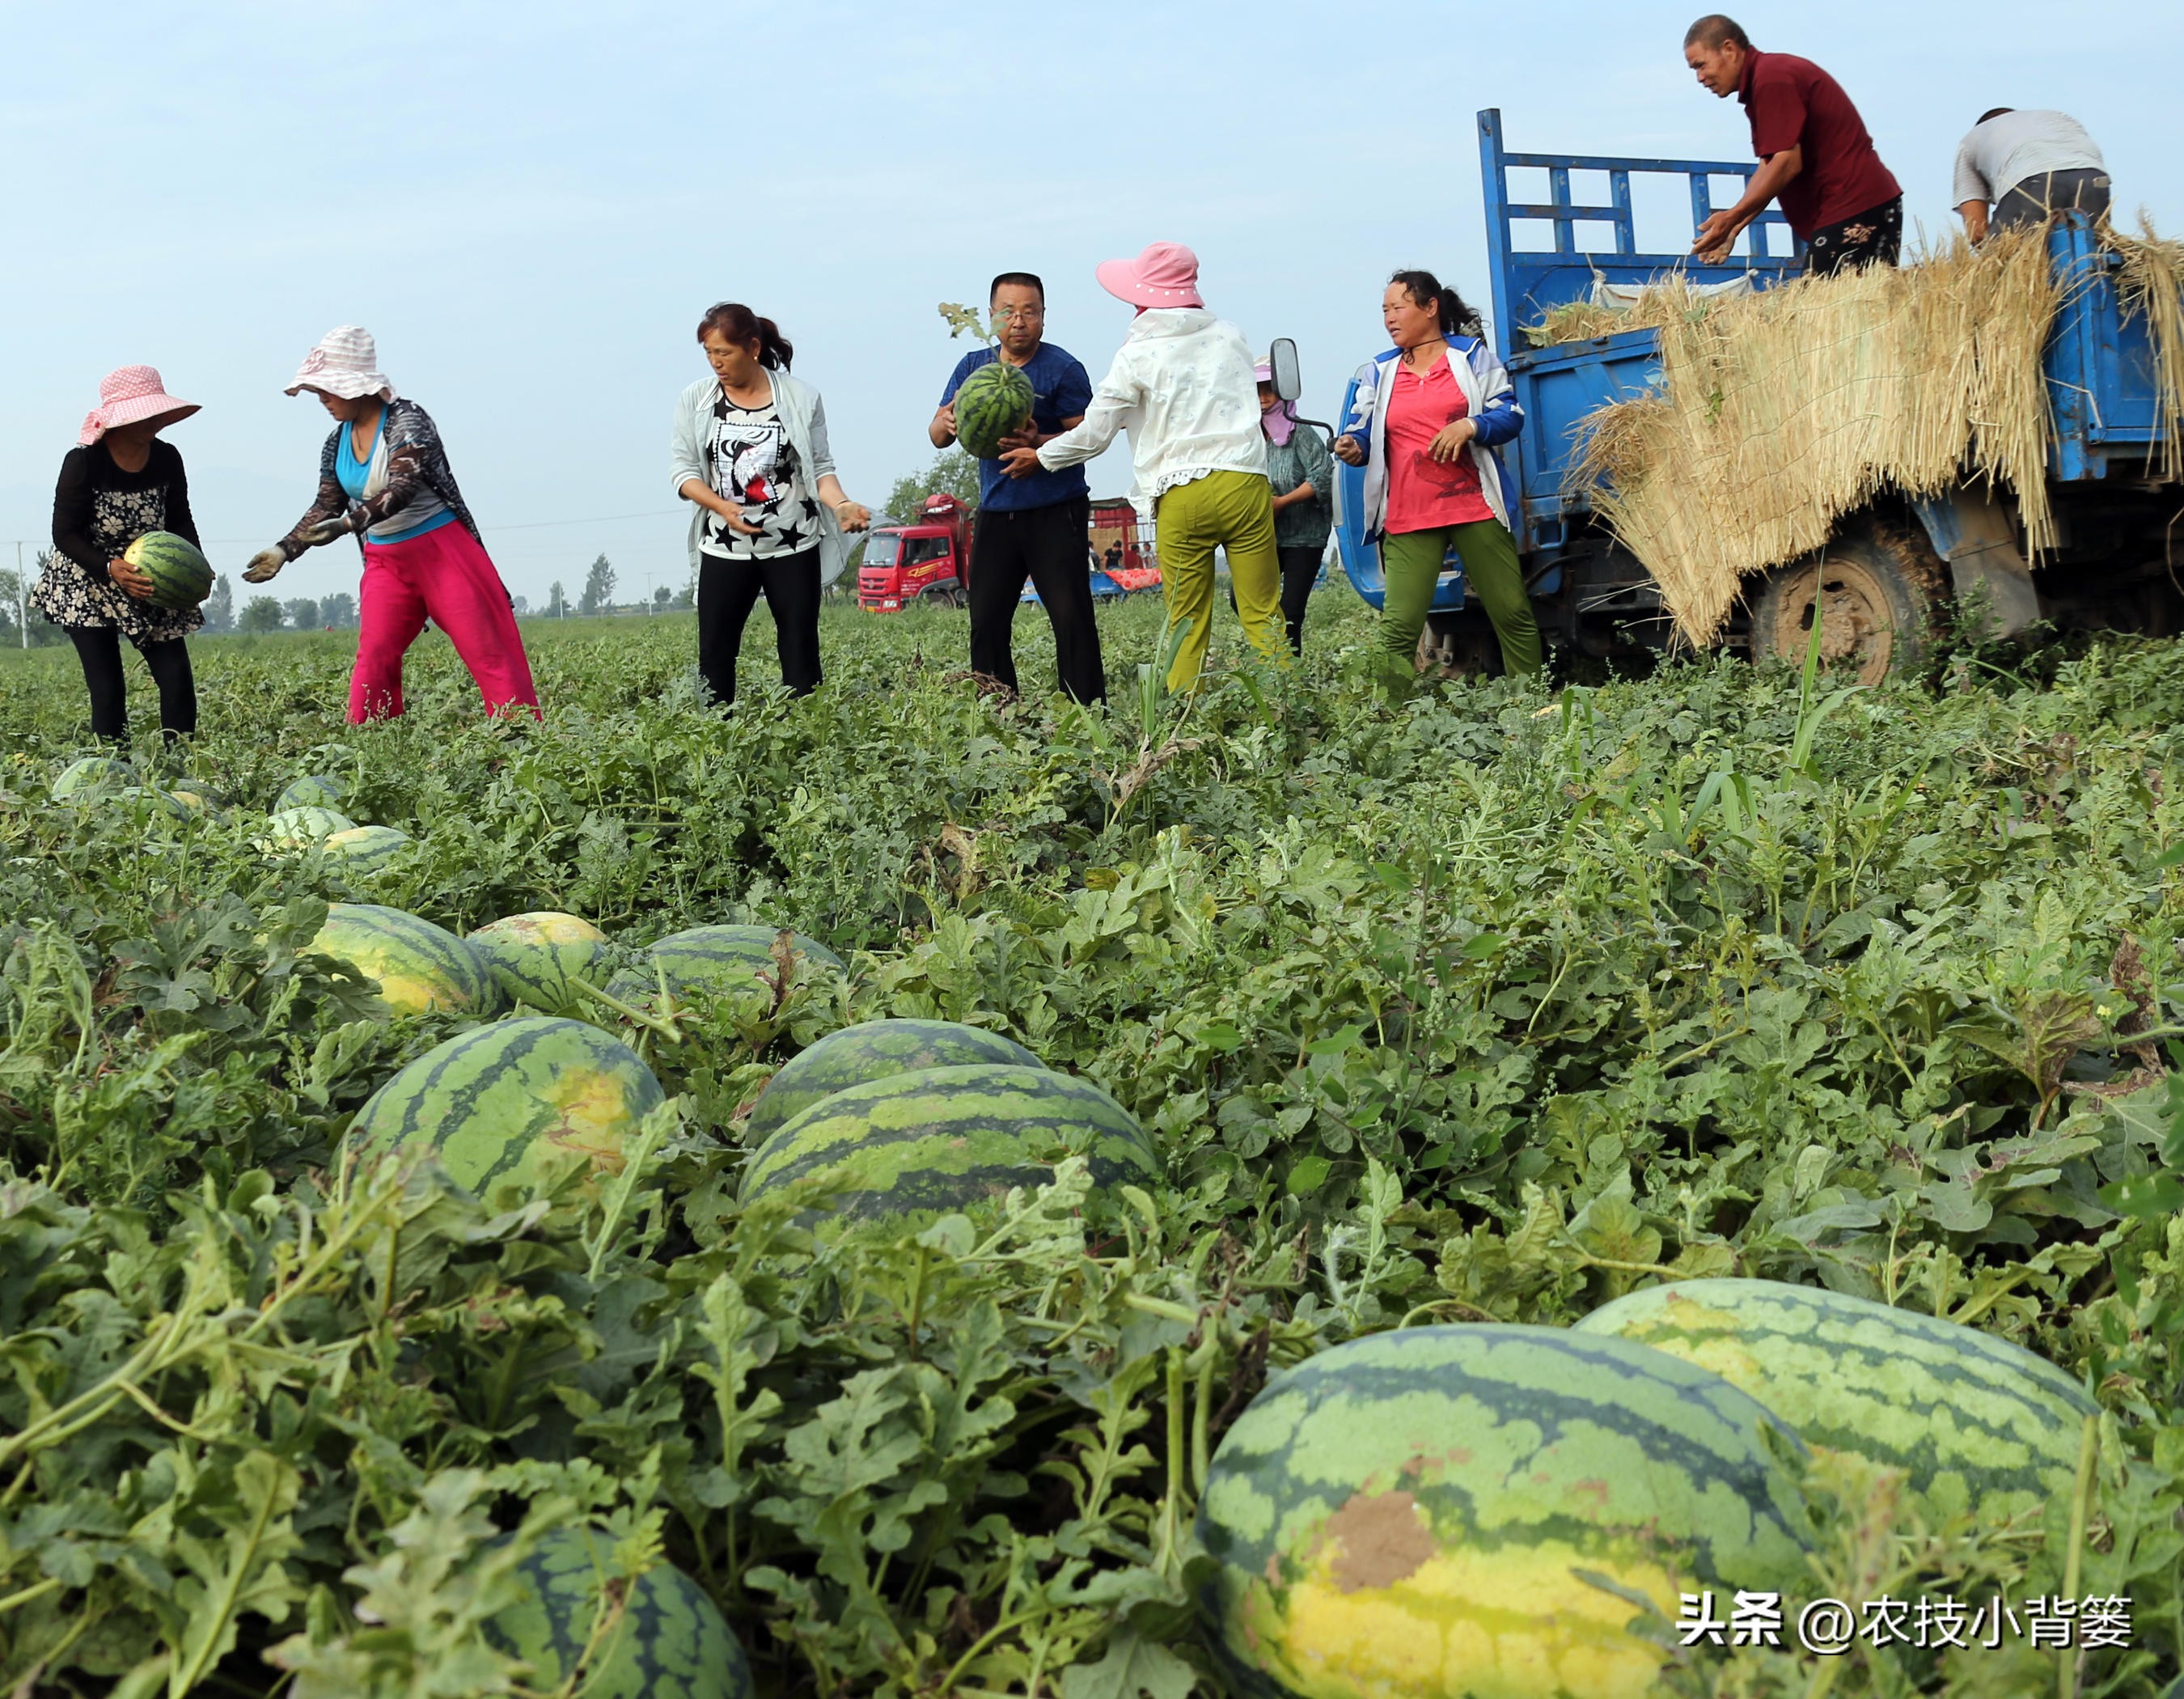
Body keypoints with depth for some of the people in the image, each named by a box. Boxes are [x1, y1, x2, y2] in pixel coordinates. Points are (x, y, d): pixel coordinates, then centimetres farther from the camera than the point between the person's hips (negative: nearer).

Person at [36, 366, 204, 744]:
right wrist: (111, 569, -31)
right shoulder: (83, 462, -17)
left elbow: (180, 522, 5)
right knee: (108, 689, -7)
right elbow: (65, 535, -15)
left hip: (153, 583, 4)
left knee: (177, 678, -5)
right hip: (87, 586, -4)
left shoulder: (166, 459, -5)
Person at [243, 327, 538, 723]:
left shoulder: (407, 420, -14)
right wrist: (284, 550, 5)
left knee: (488, 650, -9)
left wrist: (349, 523, -39)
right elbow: (326, 508, 16)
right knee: (373, 656, -1)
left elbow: (403, 487, -28)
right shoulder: (337, 443, 8)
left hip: (443, 550, -7)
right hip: (385, 563, 7)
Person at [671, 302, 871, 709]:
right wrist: (724, 508, -16)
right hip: (725, 549, 1)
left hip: (794, 547, -1)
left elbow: (821, 468, 1)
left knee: (800, 652, 2)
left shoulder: (800, 397, -1)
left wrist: (841, 504, -19)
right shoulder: (695, 400, 2)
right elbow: (682, 469, 1)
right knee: (714, 653, 1)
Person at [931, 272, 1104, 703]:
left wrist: (1040, 444, -31)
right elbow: (936, 435, 7)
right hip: (996, 513, 5)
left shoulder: (1062, 368, -5)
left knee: (1071, 618, -11)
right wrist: (947, 423, -18)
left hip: (1056, 513, -5)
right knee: (986, 622, 4)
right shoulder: (973, 367, 10)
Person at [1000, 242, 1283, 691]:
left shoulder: (1137, 356, 0)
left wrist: (1040, 458, 20)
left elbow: (1094, 432, 3)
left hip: (1182, 495, -2)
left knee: (1187, 624, 4)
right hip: (1246, 482, 3)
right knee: (1263, 615, 3)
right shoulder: (1231, 338, 12)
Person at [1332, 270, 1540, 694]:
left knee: (1513, 614, 2)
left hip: (1476, 509, -1)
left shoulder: (1472, 355, 9)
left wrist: (1469, 426, -15)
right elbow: (1362, 435, 10)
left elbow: (1511, 415, 4)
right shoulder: (1377, 373, 14)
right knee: (1398, 628, -11)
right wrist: (1353, 448, -14)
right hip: (1407, 519, 1)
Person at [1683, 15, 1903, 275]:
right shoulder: (1771, 72, 19)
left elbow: (1787, 164, -20)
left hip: (1851, 212, -11)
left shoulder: (1771, 79, -14)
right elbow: (1769, 167, 18)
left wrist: (1732, 218, -16)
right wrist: (1733, 228, 11)